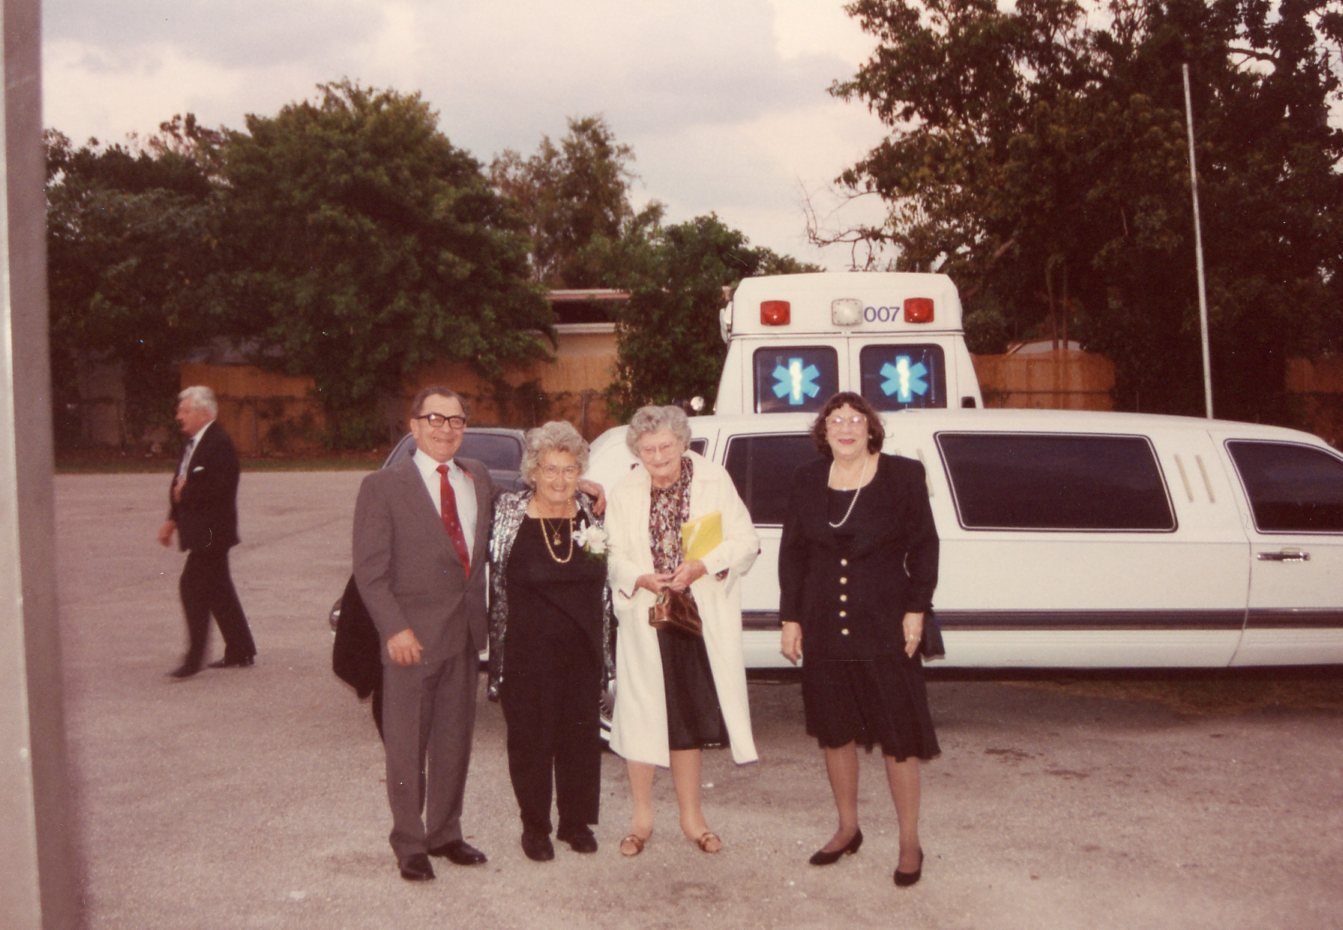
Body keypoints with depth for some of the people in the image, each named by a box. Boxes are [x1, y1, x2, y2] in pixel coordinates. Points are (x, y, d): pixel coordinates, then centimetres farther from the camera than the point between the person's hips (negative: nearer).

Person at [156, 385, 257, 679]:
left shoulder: (219, 444, -16)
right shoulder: (193, 443, 14)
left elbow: (217, 487, -26)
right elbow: (182, 486, 20)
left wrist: (184, 493, -12)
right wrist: (173, 519, 12)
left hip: (211, 531, -10)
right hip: (202, 531, 10)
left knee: (192, 587, -9)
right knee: (218, 591, 13)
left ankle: (194, 659, -2)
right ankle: (241, 652, 20)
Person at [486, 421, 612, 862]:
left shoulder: (592, 514, 3)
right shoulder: (509, 512, -5)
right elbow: (494, 577, 2)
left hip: (583, 648, 3)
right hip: (528, 650, -3)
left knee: (581, 734, 10)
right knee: (531, 736, 6)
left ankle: (577, 822, 26)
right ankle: (535, 826, 22)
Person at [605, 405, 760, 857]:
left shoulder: (714, 481, -3)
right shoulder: (625, 494, 2)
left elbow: (745, 543, -4)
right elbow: (612, 558, 2)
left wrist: (702, 565, -19)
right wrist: (641, 578, -18)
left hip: (701, 619, 0)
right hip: (645, 620, 1)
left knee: (688, 716, 10)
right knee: (642, 713, 5)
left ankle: (690, 813, 26)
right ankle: (641, 815, 22)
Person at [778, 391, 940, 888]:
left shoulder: (903, 475, -3)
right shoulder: (808, 480, 5)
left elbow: (924, 546, -1)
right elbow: (791, 550, 8)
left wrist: (916, 610, -8)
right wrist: (790, 618, 4)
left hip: (885, 627, -3)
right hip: (824, 628, 3)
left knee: (898, 736, 1)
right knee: (834, 732, 13)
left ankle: (910, 842, 15)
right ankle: (847, 828, 31)